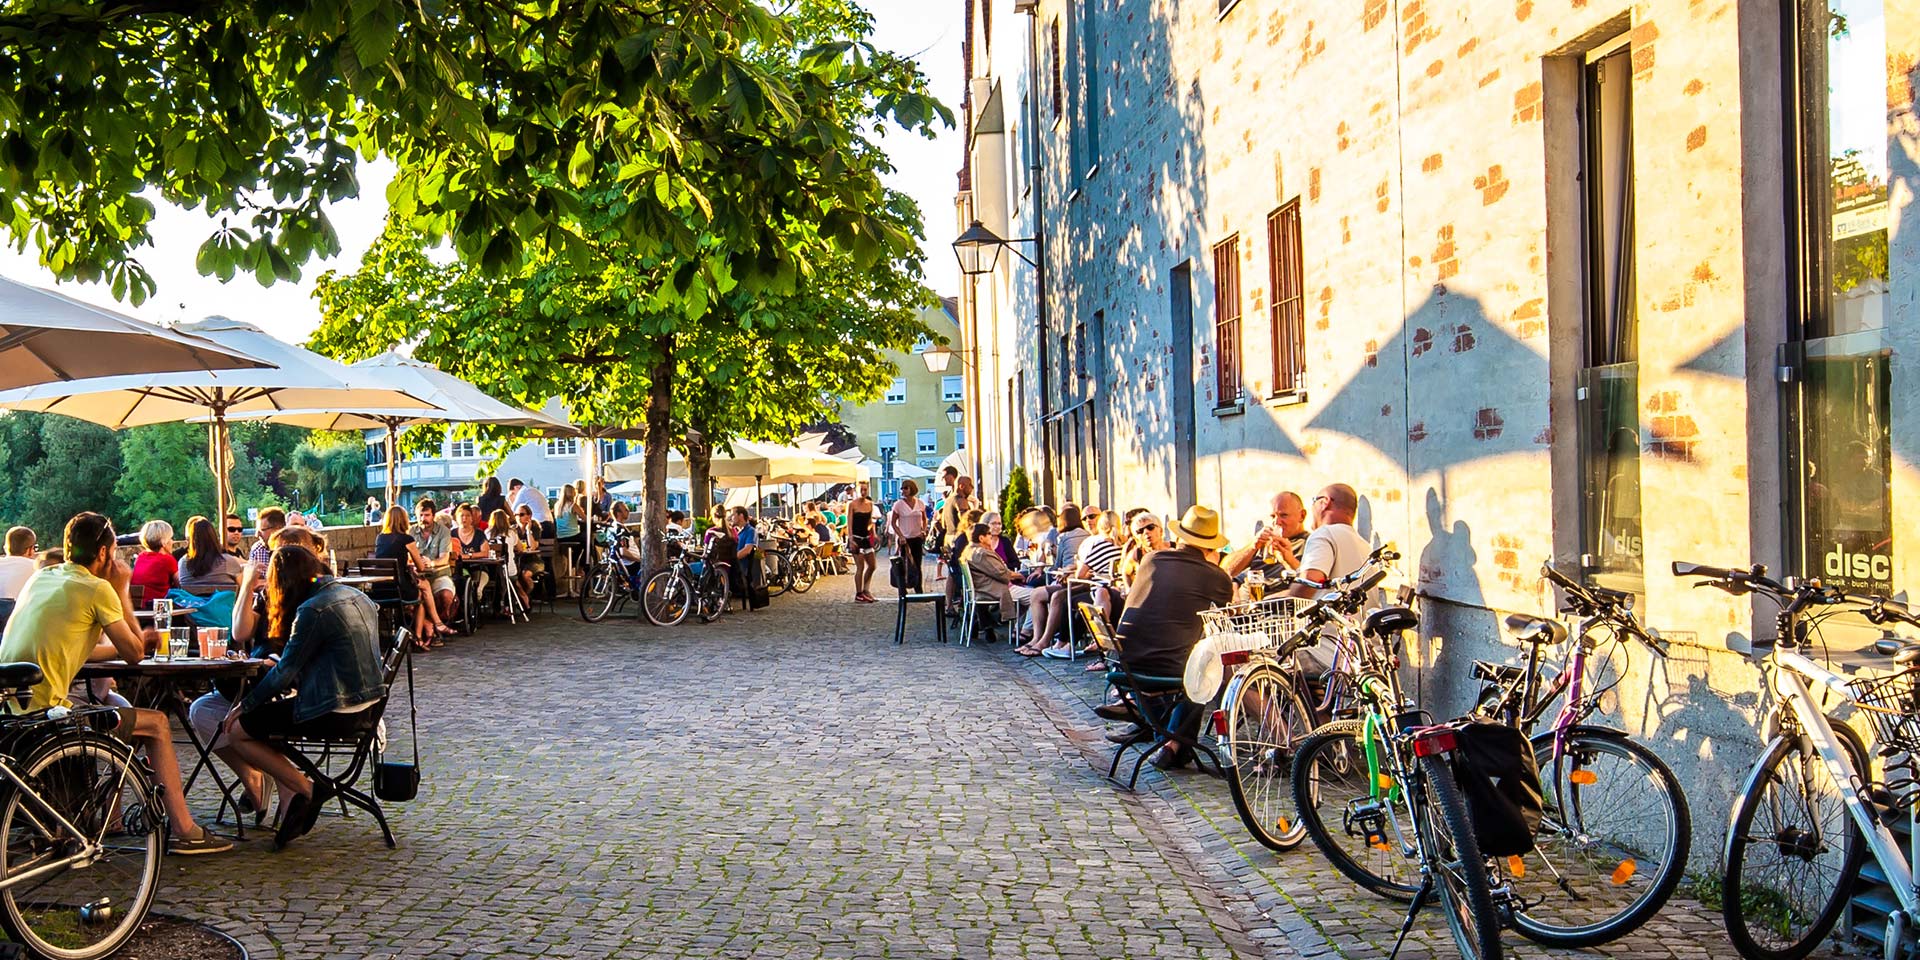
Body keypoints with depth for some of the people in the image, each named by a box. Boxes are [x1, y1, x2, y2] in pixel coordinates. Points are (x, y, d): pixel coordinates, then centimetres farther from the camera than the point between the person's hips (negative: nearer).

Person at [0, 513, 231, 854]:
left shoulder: (41, 577, 15)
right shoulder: (98, 588, -9)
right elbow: (134, 655, 0)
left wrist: (135, 642, 24)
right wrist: (122, 591, 3)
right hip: (43, 713, -8)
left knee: (109, 696, 30)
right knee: (157, 724, 5)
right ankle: (184, 831, 6)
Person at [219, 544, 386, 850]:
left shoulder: (313, 610, -15)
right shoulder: (355, 596, 11)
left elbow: (286, 670, -11)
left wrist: (245, 705, 2)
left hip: (335, 715, -9)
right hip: (367, 706, 9)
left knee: (236, 729, 4)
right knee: (265, 715, 22)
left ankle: (307, 790, 1)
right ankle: (291, 801, 11)